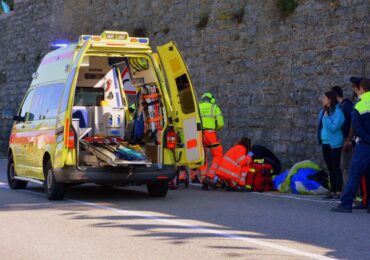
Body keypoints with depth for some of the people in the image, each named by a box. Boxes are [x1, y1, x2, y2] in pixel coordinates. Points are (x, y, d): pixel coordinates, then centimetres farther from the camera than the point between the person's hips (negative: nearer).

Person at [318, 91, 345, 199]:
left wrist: (326, 117, -17)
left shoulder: (337, 112, -13)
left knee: (336, 167, -6)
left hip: (334, 144, -8)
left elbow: (334, 127, -21)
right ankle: (332, 191, 16)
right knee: (330, 168, 11)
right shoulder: (323, 112, 12)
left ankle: (338, 192, -4)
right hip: (325, 143, 8)